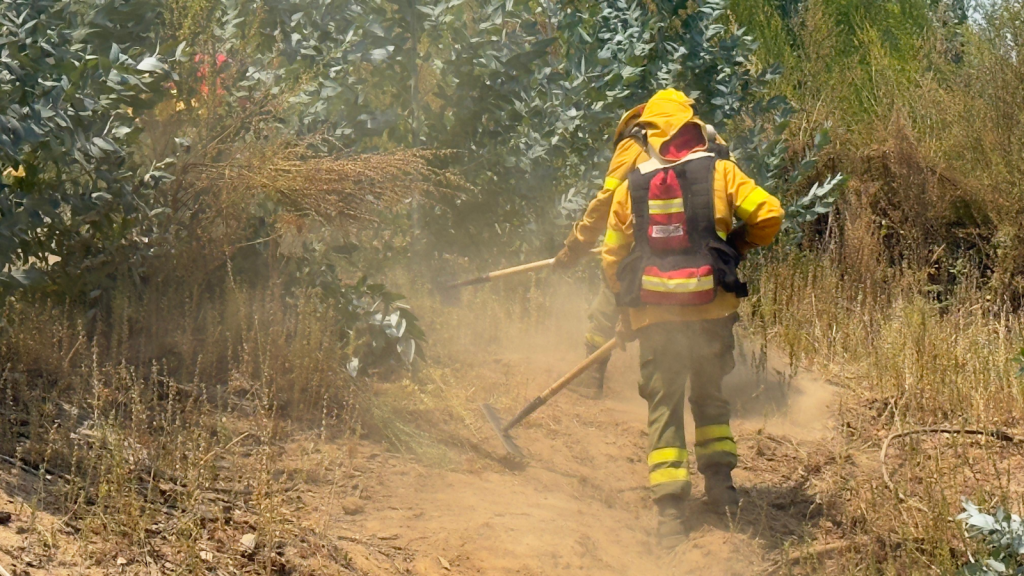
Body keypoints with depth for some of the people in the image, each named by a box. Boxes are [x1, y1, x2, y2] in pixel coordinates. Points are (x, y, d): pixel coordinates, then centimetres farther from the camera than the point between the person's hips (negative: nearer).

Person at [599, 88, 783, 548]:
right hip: (711, 307, 0)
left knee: (663, 407, 5)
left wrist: (626, 311, 22)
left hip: (654, 315, 0)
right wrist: (734, 246, 13)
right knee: (710, 396, 22)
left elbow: (613, 257, 9)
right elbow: (768, 215, -5)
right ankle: (720, 483, 17)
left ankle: (670, 512, -2)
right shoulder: (718, 172, 1)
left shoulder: (631, 186, 5)